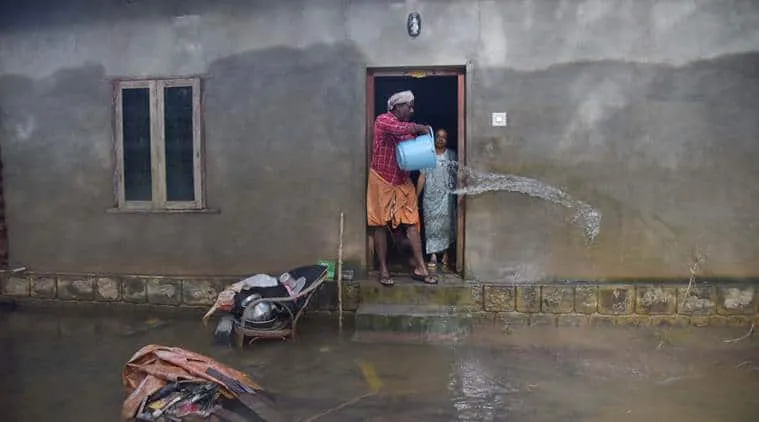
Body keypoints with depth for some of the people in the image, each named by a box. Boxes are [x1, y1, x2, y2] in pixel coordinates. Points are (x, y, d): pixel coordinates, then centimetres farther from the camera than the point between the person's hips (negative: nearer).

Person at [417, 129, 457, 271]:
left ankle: (445, 255, 5)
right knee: (431, 224, -1)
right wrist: (416, 195, 2)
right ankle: (433, 255, 3)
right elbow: (422, 177, 7)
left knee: (446, 223, -3)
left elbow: (458, 175, 2)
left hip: (446, 196, -1)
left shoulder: (452, 155, 5)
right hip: (430, 196, 1)